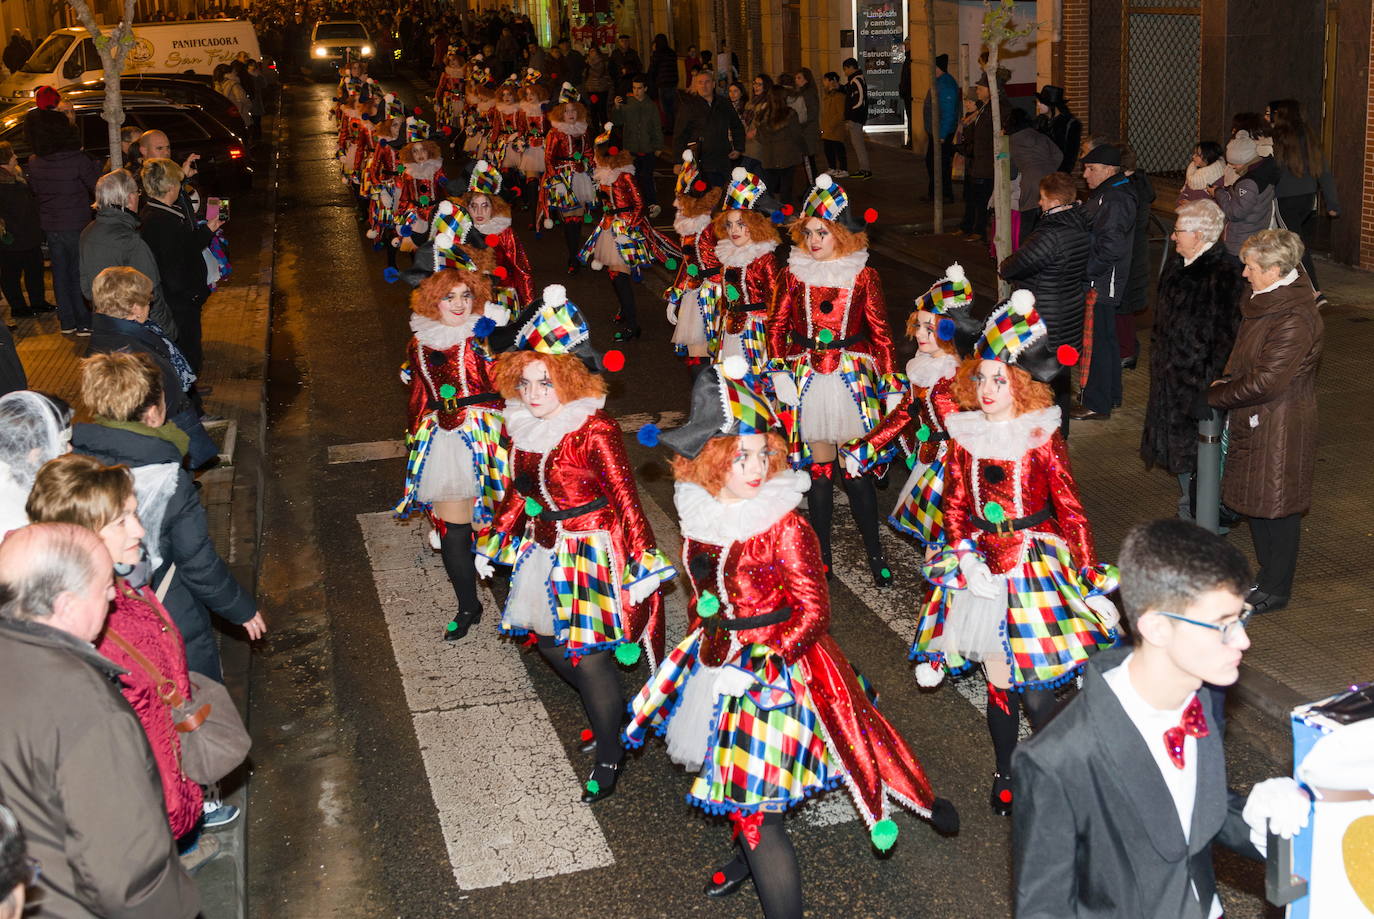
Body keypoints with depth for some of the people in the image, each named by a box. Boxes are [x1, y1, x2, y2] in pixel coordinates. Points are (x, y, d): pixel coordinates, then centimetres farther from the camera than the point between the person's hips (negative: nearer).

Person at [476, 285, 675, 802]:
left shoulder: (594, 429, -20)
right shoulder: (520, 426, 1)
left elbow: (625, 498, -18)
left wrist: (642, 565, -21)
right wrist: (491, 544, 20)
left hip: (593, 551, -7)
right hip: (545, 549, 8)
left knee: (588, 654, -3)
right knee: (548, 640, 16)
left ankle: (609, 756, 17)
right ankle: (606, 710, 40)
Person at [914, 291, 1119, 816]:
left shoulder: (1042, 436, -8)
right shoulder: (964, 435, 1)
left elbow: (1070, 511, -7)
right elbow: (954, 505, 5)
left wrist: (1091, 581, -8)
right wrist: (967, 558, -10)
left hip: (1037, 564, -3)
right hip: (981, 567, 3)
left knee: (1034, 689, -3)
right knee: (997, 680, 11)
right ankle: (1005, 773, 32)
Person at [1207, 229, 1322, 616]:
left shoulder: (1295, 319, -25)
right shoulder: (1264, 300, 5)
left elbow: (1266, 382, -24)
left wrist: (1217, 395, -11)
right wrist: (1228, 383, 2)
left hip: (1281, 427, -10)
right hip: (1254, 422, 10)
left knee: (1277, 507, 4)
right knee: (1254, 502, 18)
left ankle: (1275, 590, 19)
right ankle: (1268, 579, 34)